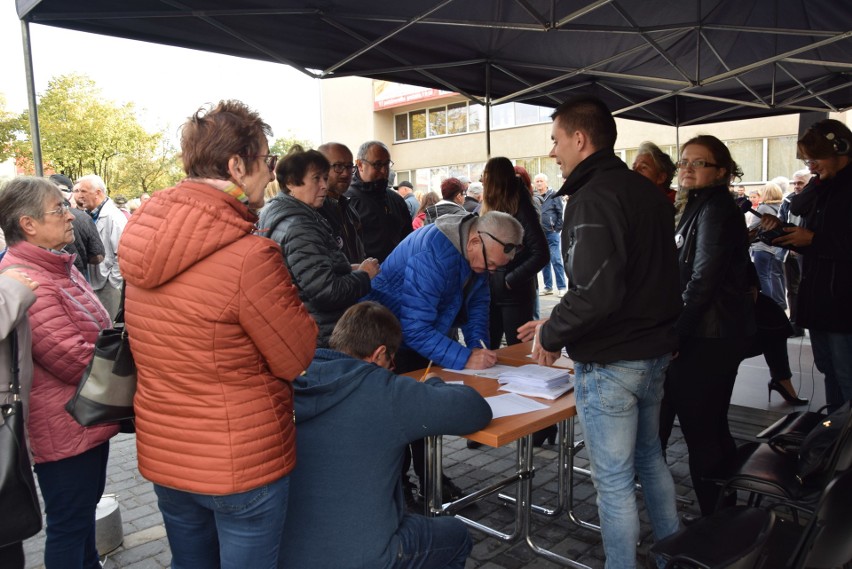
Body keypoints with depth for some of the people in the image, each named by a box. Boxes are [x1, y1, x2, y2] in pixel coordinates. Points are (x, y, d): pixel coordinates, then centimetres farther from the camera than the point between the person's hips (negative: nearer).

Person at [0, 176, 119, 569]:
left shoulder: (55, 266, 9)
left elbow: (92, 332, 18)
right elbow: (76, 360, -25)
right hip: (65, 428, -10)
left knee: (86, 506, 25)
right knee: (69, 522, 7)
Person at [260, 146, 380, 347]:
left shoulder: (282, 217, 10)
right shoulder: (297, 228, -21)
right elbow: (327, 292, -26)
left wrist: (349, 269, 5)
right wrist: (364, 275, -10)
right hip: (320, 338, -10)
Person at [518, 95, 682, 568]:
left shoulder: (593, 197, -20)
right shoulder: (648, 191, 9)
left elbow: (594, 292, -31)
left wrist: (552, 334, -13)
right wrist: (556, 325, 11)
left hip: (610, 364, -10)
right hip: (655, 351, 10)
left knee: (613, 480, 6)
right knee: (649, 457, 26)